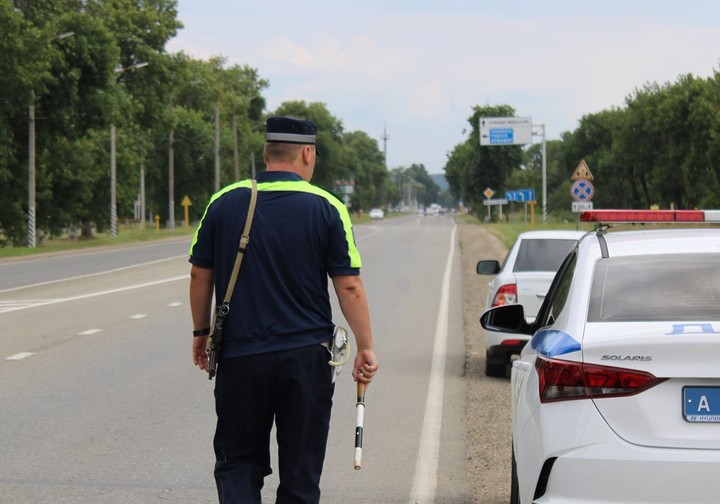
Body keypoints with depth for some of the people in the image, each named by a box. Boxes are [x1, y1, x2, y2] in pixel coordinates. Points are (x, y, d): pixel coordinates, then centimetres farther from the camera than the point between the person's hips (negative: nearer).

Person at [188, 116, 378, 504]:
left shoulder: (224, 203, 1)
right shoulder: (326, 208, -5)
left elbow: (199, 275, 6)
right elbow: (349, 286, -6)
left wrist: (201, 333, 18)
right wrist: (366, 348, 1)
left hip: (239, 355, 1)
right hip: (306, 356, -1)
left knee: (238, 461, 11)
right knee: (300, 470, 8)